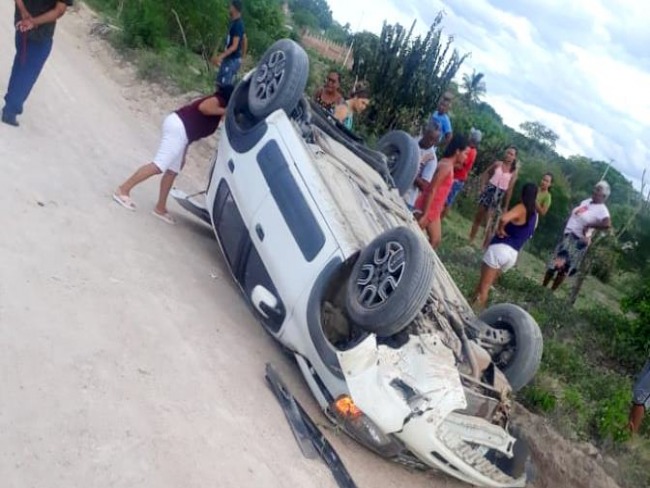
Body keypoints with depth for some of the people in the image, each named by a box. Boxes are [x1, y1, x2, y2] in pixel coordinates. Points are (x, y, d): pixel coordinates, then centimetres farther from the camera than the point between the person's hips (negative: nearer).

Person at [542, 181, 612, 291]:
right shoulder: (586, 201, 11)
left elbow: (607, 224, -31)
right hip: (567, 235, 8)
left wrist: (590, 225, -25)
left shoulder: (602, 209, -13)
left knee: (563, 268, -5)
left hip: (578, 240, -8)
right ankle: (543, 287, 23)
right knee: (553, 263, 11)